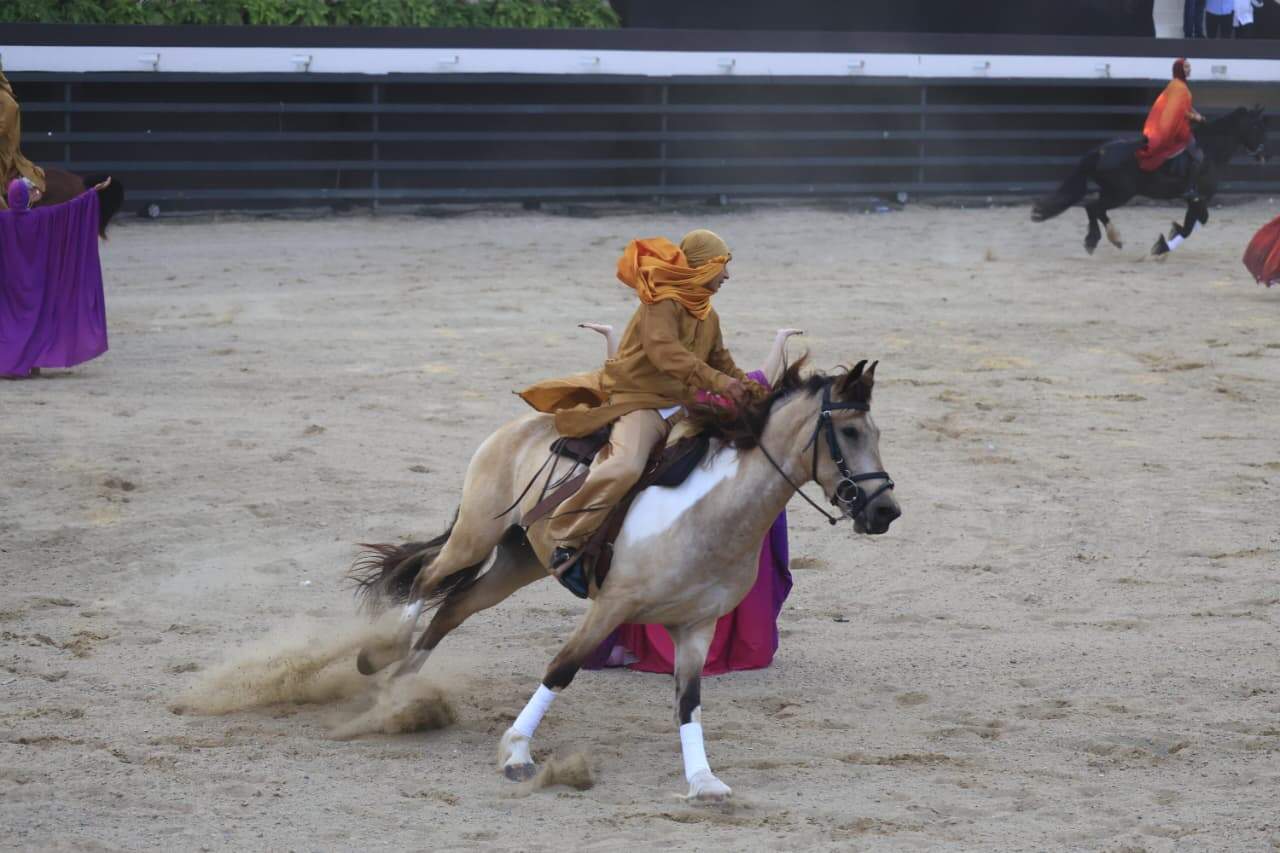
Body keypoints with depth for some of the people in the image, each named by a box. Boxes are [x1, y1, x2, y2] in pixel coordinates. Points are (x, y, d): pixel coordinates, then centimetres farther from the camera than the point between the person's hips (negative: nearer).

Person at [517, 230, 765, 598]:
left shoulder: (708, 316, 18)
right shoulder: (663, 304, -12)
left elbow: (721, 361, 27)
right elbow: (665, 351, -29)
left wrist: (750, 387, 10)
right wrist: (718, 381, -36)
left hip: (680, 406, 9)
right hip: (637, 398, -9)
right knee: (625, 466, -33)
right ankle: (567, 542, -27)